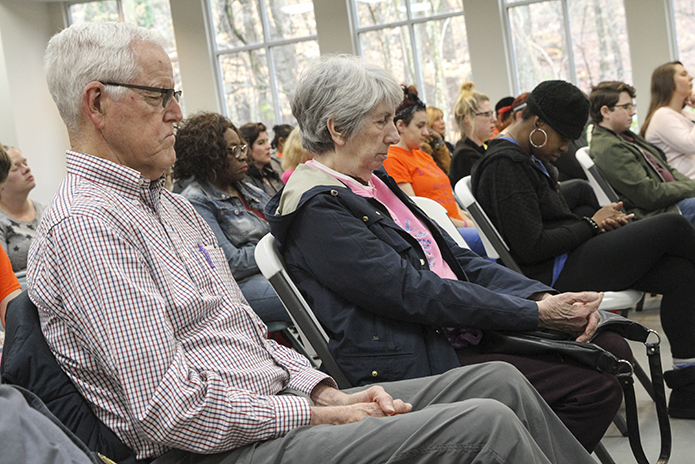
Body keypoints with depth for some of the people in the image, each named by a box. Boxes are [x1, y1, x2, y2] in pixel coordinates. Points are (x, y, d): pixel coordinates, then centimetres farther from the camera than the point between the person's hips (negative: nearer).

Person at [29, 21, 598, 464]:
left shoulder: (173, 205, 18)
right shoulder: (85, 224, -14)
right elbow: (169, 408, -21)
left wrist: (327, 392, 3)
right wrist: (316, 415, -14)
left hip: (275, 404, 10)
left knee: (500, 382, 2)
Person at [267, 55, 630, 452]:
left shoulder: (374, 182, 16)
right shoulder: (317, 210, -14)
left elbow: (454, 258, 13)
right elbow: (413, 293, -20)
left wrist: (542, 296, -3)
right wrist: (537, 313, -18)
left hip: (457, 335, 10)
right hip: (421, 364, -10)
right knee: (597, 388, -17)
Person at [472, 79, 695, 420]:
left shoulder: (531, 159, 20)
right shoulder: (505, 165, -13)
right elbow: (531, 247, -19)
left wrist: (603, 221, 4)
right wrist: (592, 224, -7)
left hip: (568, 261, 10)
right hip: (553, 274, -10)